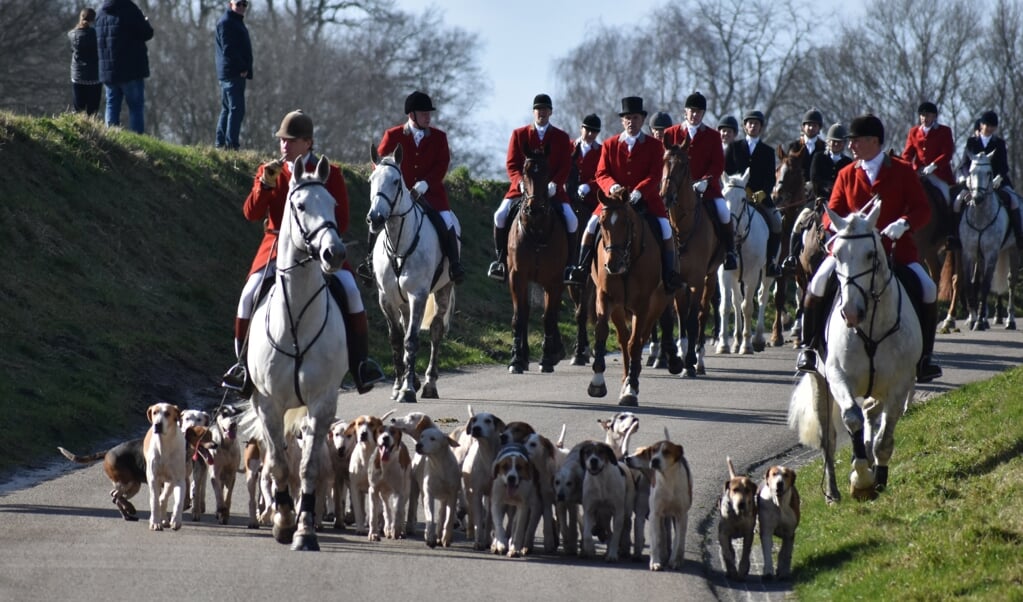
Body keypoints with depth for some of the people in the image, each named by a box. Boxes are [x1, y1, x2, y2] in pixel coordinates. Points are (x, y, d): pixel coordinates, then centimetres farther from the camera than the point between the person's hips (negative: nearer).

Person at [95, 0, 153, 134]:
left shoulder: (101, 14, 10)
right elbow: (146, 34, -12)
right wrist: (146, 22, 12)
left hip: (107, 70, 6)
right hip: (131, 68, -6)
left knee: (112, 105, 10)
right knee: (136, 106, -2)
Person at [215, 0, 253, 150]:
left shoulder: (237, 22, 21)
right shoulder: (226, 22, -10)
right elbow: (228, 49, -18)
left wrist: (245, 68, 12)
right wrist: (242, 68, -17)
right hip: (232, 73, -10)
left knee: (227, 109, 12)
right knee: (236, 109, -12)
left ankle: (221, 144, 16)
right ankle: (231, 144, -15)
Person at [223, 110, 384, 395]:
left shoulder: (330, 174, 3)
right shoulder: (268, 171, 9)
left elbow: (341, 221, 1)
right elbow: (251, 213, 0)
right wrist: (266, 183, -16)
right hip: (278, 246, 1)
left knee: (348, 291, -23)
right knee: (250, 294, -21)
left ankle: (359, 361, -10)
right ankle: (245, 363, -6)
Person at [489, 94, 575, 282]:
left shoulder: (562, 137, 9)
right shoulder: (519, 134, 9)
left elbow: (565, 166, 3)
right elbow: (511, 164, 3)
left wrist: (554, 184, -15)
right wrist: (521, 182, -16)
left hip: (552, 189, 0)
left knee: (571, 220, -21)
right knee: (501, 215, -21)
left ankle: (568, 263, -6)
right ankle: (501, 260, -9)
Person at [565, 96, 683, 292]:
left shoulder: (654, 146, 3)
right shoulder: (609, 145, 7)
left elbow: (655, 176, -6)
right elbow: (601, 173, 2)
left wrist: (638, 192, -23)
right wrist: (612, 187, -20)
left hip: (646, 198, -1)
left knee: (665, 228, -19)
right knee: (592, 224, -16)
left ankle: (669, 274, -6)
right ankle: (582, 268, -5)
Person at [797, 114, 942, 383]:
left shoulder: (903, 171, 1)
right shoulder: (847, 175, 8)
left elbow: (922, 209, -3)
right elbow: (832, 213, 9)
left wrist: (904, 223, -25)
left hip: (895, 248, -1)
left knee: (928, 289, -19)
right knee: (819, 283, -21)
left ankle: (925, 356, -5)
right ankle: (810, 348, -6)